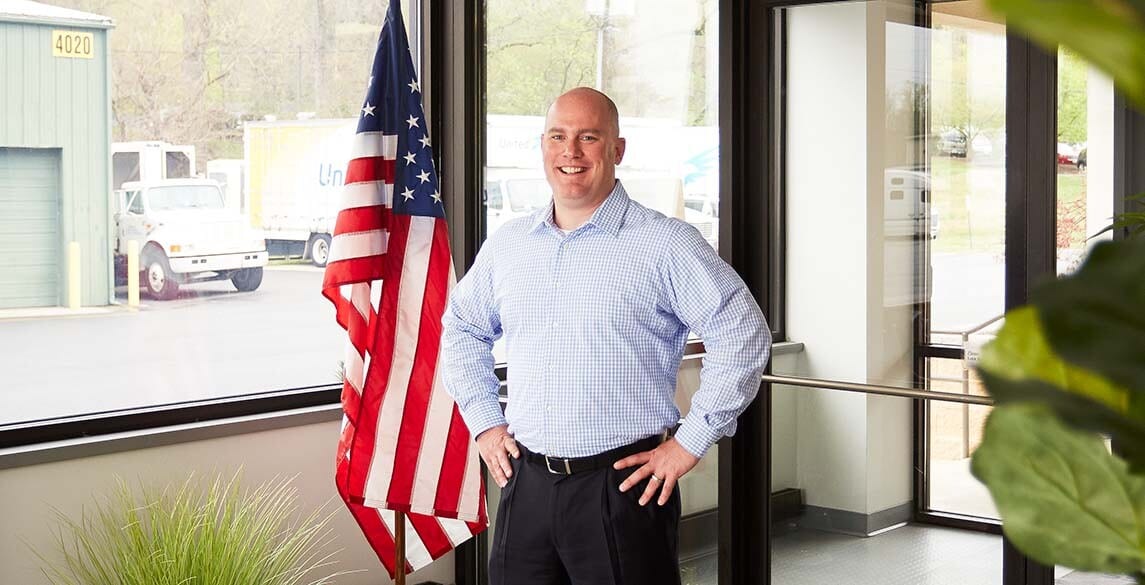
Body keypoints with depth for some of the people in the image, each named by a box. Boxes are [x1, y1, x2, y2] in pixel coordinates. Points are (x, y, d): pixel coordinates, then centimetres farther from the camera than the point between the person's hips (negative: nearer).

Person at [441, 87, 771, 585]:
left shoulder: (665, 244, -6)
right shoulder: (507, 245, 10)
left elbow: (743, 337, -8)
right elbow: (461, 328, 24)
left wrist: (690, 442, -9)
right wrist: (484, 421, 13)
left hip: (623, 487, -4)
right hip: (526, 483, 5)